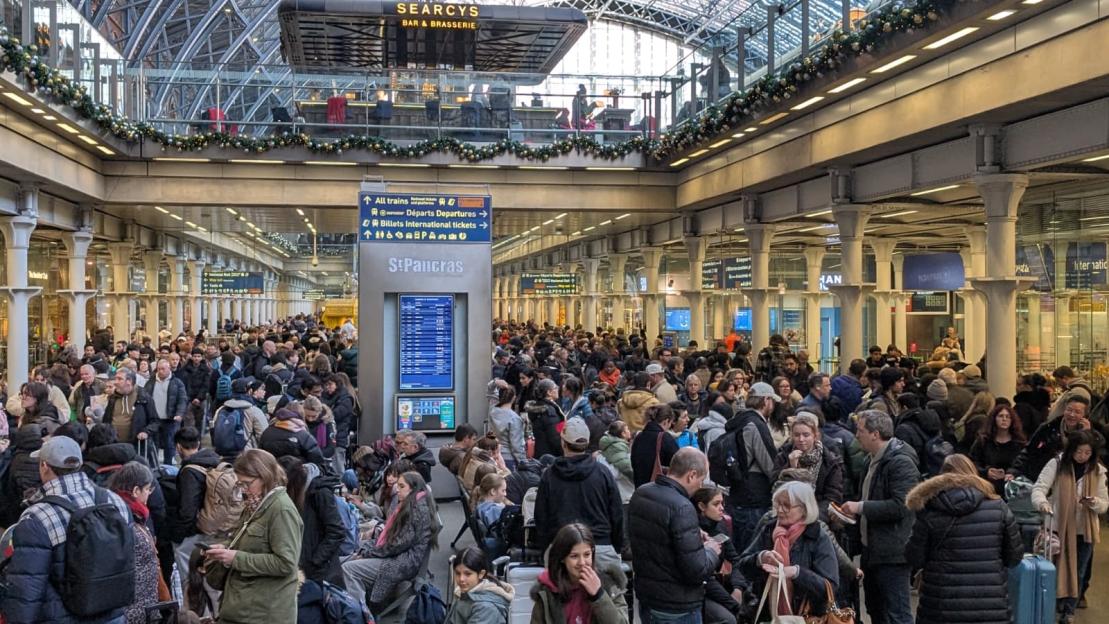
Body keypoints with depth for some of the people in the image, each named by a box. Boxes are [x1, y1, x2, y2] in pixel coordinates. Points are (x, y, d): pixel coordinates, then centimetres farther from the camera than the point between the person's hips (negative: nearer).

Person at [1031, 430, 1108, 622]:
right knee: (1056, 570, 6)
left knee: (1078, 574, 11)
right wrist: (1042, 503, -39)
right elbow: (1038, 488, -17)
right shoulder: (1057, 464, -10)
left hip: (1085, 531, 3)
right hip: (1059, 528, -2)